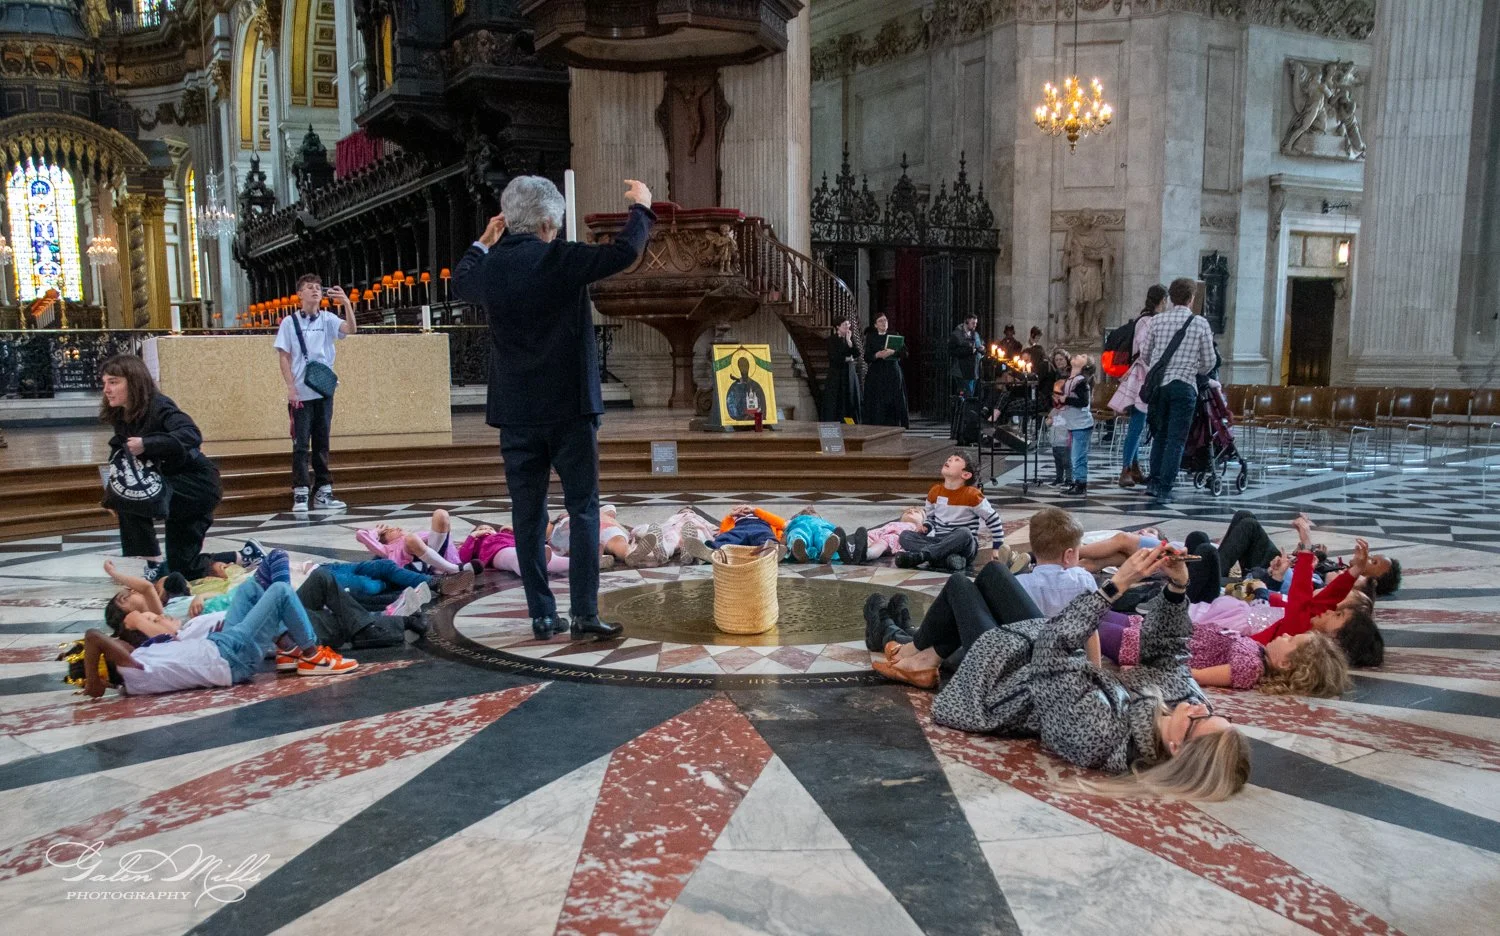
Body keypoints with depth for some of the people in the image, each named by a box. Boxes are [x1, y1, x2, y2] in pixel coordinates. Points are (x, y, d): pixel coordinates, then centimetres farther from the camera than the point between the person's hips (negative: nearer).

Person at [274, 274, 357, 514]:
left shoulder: (327, 319, 5)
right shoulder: (290, 322, 1)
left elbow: (351, 329, -13)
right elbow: (284, 357, 0)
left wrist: (347, 303, -26)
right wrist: (291, 387, -9)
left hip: (324, 391, 2)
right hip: (300, 394, -2)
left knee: (322, 442, 8)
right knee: (301, 444, -3)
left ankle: (323, 493, 14)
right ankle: (300, 495, 0)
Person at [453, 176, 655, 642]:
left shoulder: (489, 269, 3)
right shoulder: (561, 259, -10)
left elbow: (460, 281, 26)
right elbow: (624, 252, -3)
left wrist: (483, 243, 39)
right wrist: (640, 206, 13)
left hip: (515, 414, 4)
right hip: (569, 409, -4)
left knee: (528, 516, 9)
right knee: (583, 509, 2)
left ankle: (542, 613, 13)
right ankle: (584, 613, -1)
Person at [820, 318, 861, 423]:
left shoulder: (851, 339, 12)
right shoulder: (832, 339, -2)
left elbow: (857, 355, -1)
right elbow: (834, 357, -14)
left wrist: (849, 341, -7)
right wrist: (847, 359, -3)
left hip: (850, 375, 5)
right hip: (836, 376, -5)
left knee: (850, 405, 2)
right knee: (835, 405, -5)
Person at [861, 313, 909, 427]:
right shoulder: (870, 338, 5)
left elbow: (904, 352, 0)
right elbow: (867, 358, -1)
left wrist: (893, 352, -18)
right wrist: (878, 355, -20)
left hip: (893, 374, 2)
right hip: (876, 374, -2)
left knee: (895, 403, -3)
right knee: (877, 404, -6)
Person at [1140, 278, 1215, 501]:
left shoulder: (1157, 320, 3)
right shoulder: (1200, 323, -3)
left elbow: (1145, 353, 9)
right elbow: (1208, 362, 2)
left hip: (1157, 383, 3)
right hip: (1184, 385, -3)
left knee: (1159, 435, 17)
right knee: (1176, 440, 3)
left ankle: (1154, 482, 14)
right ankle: (1164, 488, 0)